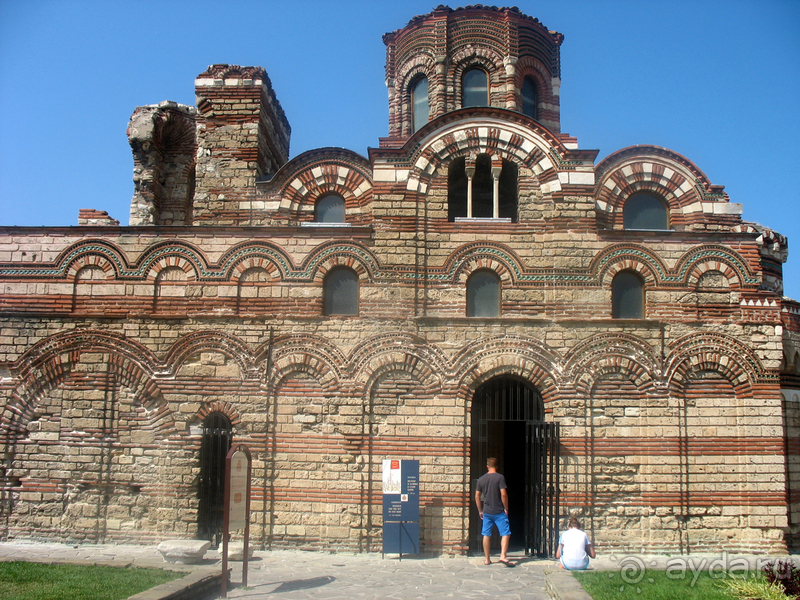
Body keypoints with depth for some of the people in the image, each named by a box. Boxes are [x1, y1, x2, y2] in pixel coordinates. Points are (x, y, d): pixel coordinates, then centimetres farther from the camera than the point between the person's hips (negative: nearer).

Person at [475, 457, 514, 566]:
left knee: (486, 535, 9)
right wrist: (506, 508, -4)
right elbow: (503, 494, -15)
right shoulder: (500, 477, -8)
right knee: (505, 533, 0)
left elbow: (477, 496, 8)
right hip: (499, 512, -4)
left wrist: (480, 511, 17)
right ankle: (503, 556, -13)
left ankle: (487, 559, 13)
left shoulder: (481, 479, 6)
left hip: (486, 512, 4)